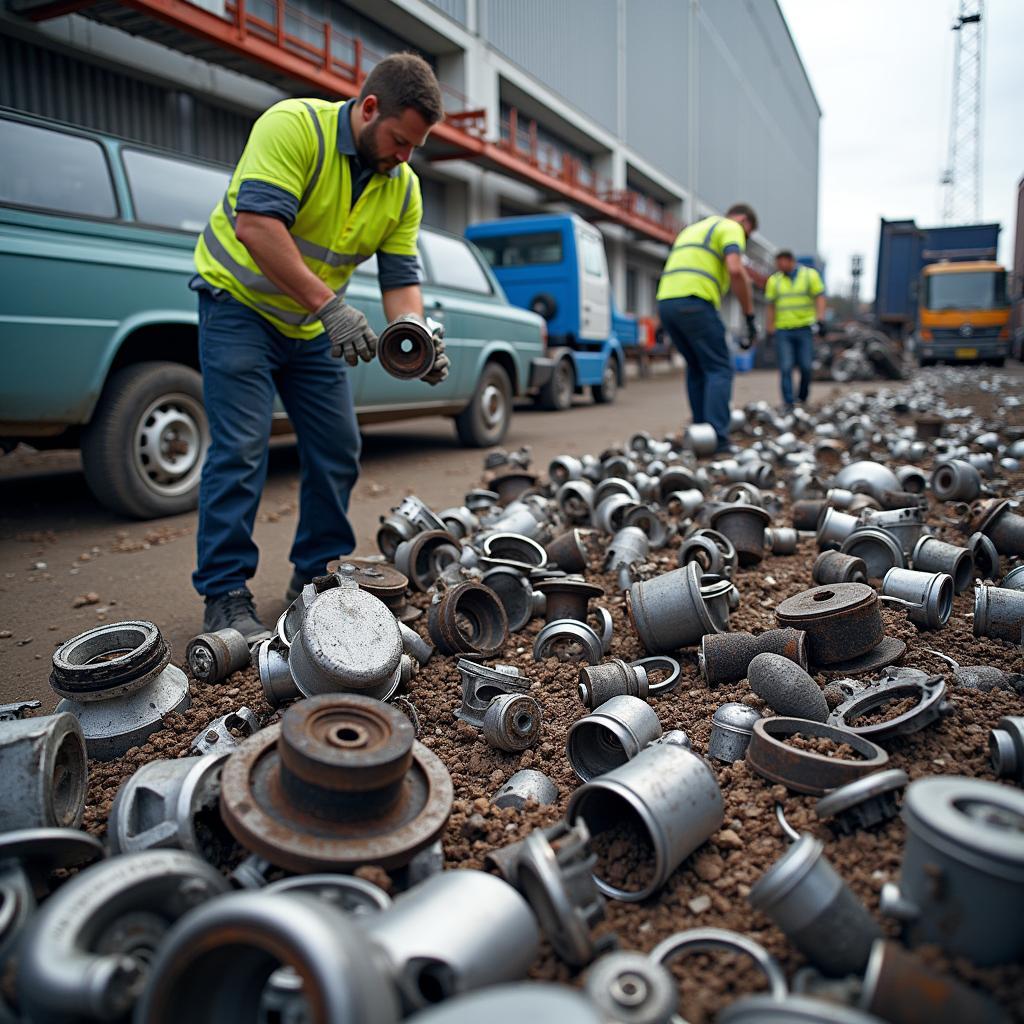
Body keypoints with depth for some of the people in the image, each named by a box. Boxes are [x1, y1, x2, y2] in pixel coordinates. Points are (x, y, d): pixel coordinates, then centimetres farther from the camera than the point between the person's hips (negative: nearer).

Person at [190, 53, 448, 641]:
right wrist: (329, 305, -39)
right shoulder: (294, 126, -20)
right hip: (239, 302, -6)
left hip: (311, 327, 7)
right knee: (241, 449, -14)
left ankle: (318, 577, 18)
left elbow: (401, 277, -3)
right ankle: (224, 597, -5)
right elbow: (255, 224, -32)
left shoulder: (403, 187, -1)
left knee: (339, 451, 4)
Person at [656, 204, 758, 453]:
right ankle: (717, 439, -11)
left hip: (665, 302, 8)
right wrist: (750, 316, -8)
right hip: (694, 302, -8)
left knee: (697, 367, 20)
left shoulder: (691, 229, 33)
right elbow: (736, 270, -12)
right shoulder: (731, 228, 7)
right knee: (719, 369, -1)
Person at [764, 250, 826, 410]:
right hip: (783, 331, 0)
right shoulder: (774, 280, 8)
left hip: (804, 329, 0)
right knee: (785, 368, -7)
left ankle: (802, 398, 18)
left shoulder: (810, 275, 5)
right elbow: (771, 306, 10)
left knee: (806, 367, -3)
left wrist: (821, 320, -12)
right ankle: (788, 403, -4)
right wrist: (769, 330, 8)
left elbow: (820, 298, 0)